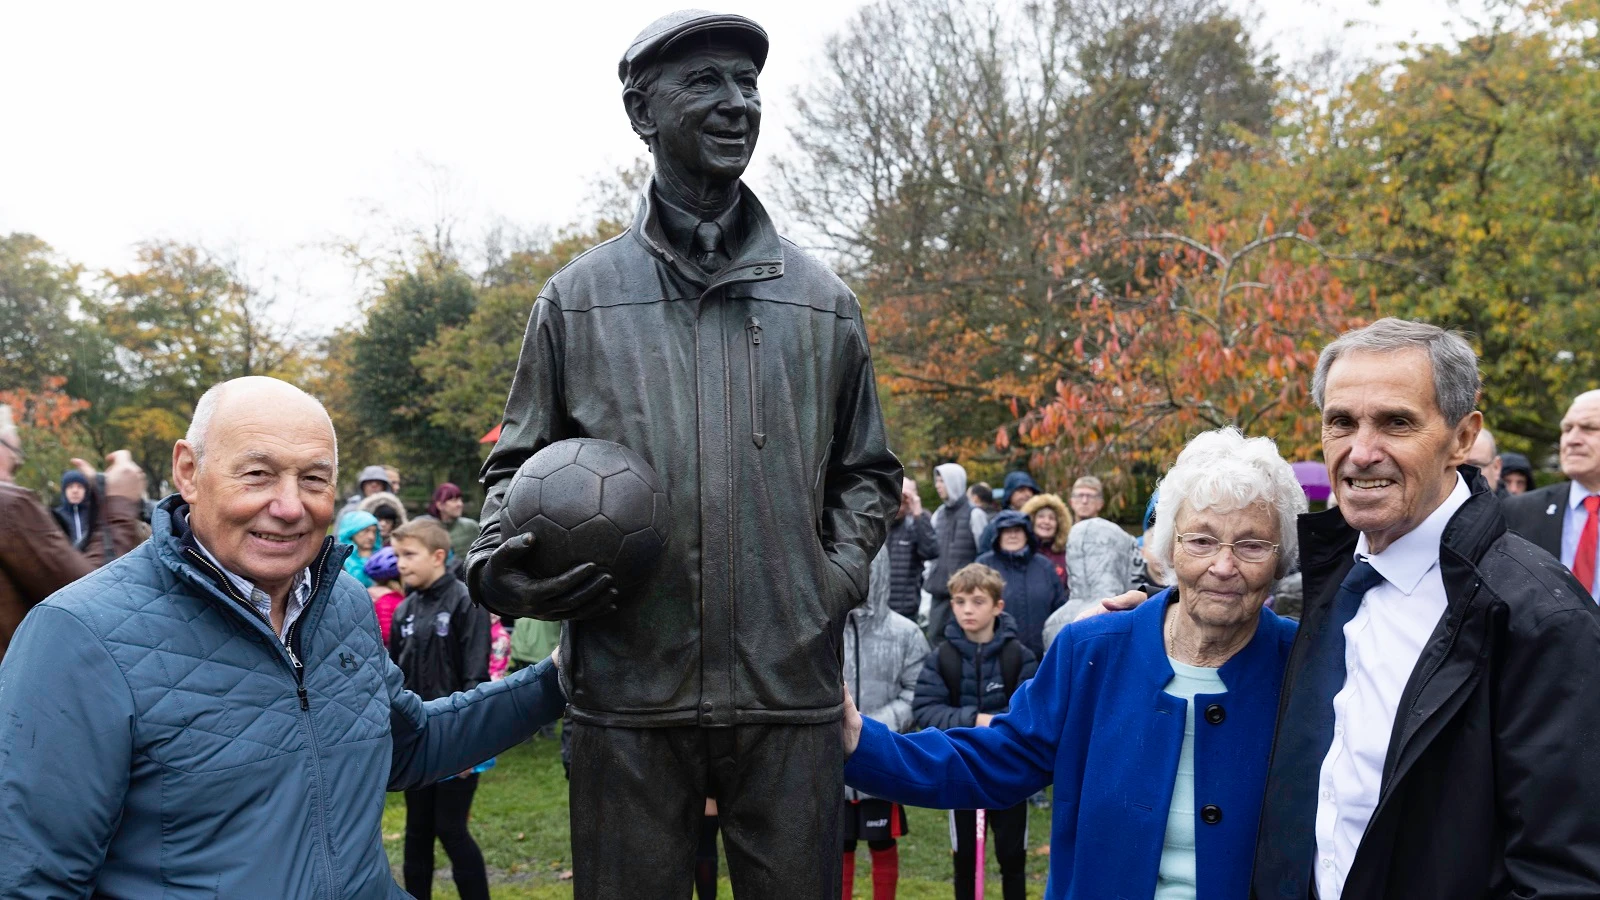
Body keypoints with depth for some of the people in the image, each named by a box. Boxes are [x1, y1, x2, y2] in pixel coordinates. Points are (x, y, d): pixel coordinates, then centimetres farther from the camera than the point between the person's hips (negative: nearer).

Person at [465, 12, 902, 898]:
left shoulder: (820, 300, 10)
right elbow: (517, 466, 13)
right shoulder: (579, 297, 6)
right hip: (628, 689, -1)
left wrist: (841, 574, 0)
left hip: (789, 689, 1)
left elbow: (867, 472, 17)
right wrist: (497, 563, -6)